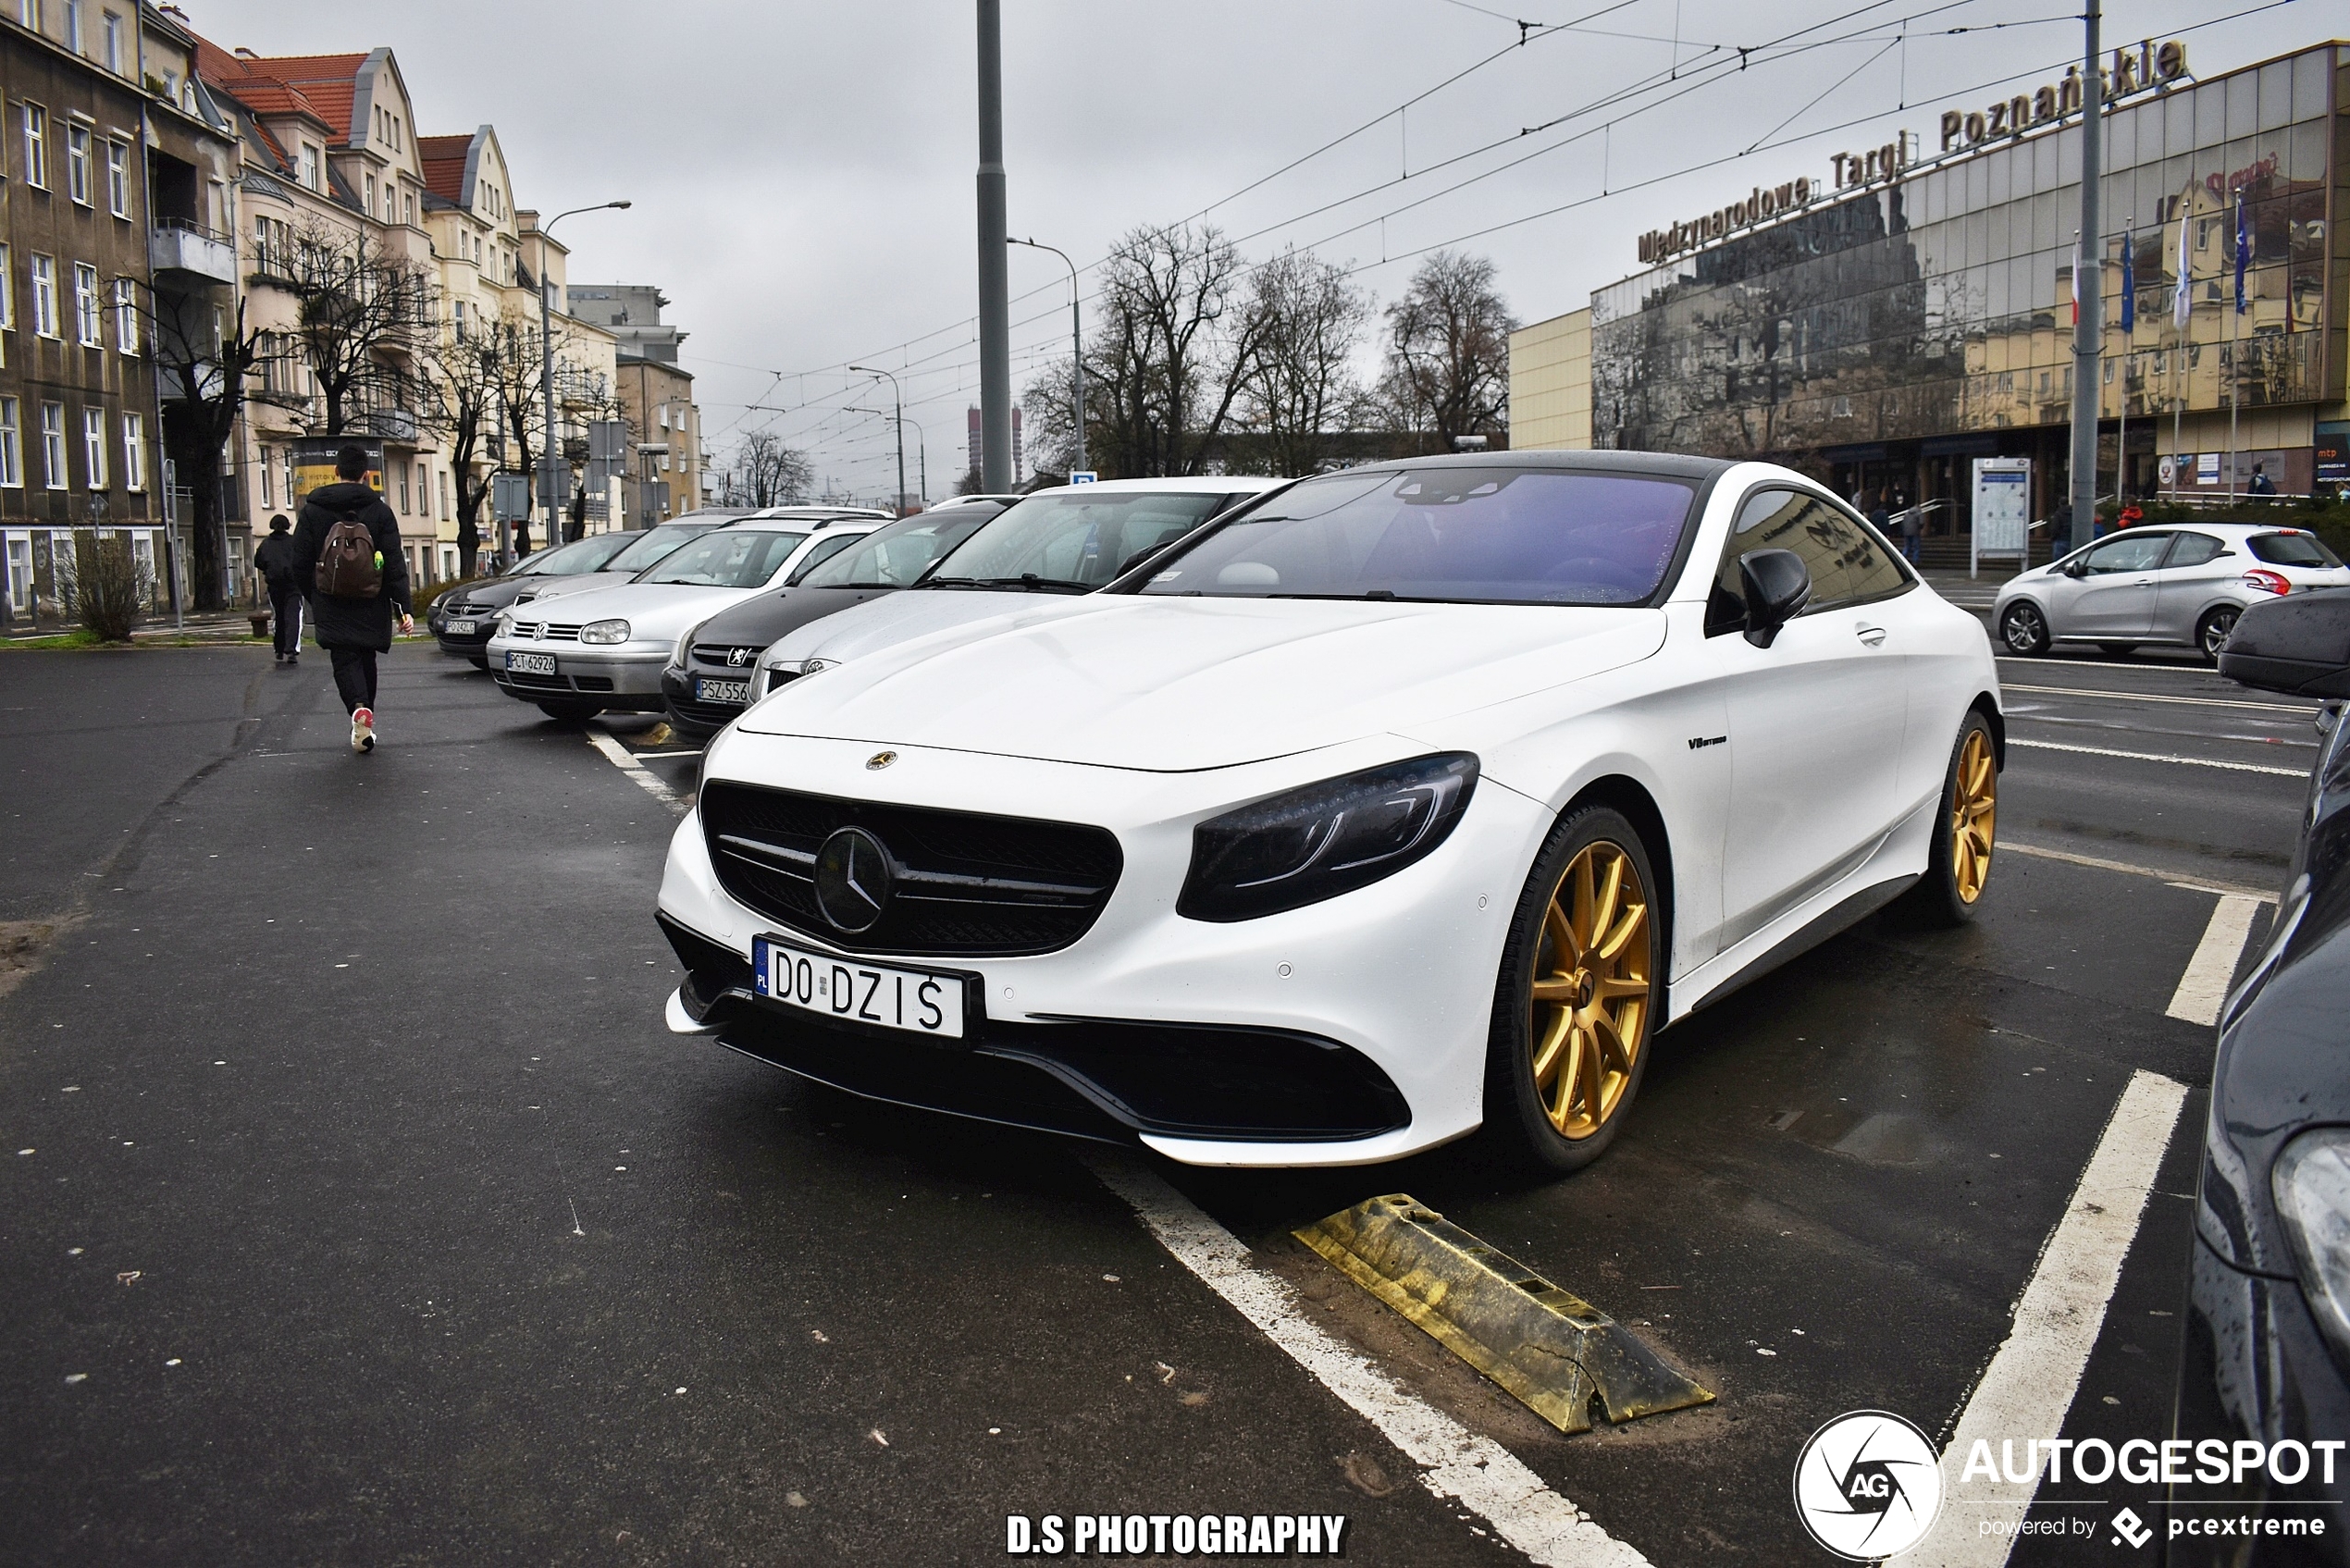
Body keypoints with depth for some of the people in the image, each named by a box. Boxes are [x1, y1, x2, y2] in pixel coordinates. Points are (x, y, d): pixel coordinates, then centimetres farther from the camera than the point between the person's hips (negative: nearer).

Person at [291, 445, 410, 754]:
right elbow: (394, 565, -6)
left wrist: (313, 598, 17)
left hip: (331, 605, -1)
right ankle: (366, 722, 22)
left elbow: (300, 563, 2)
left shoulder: (312, 509, 0)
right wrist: (403, 608, -6)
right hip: (370, 604, 1)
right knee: (366, 659, 15)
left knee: (344, 660, -1)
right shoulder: (380, 510, -2)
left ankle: (359, 709, -28)